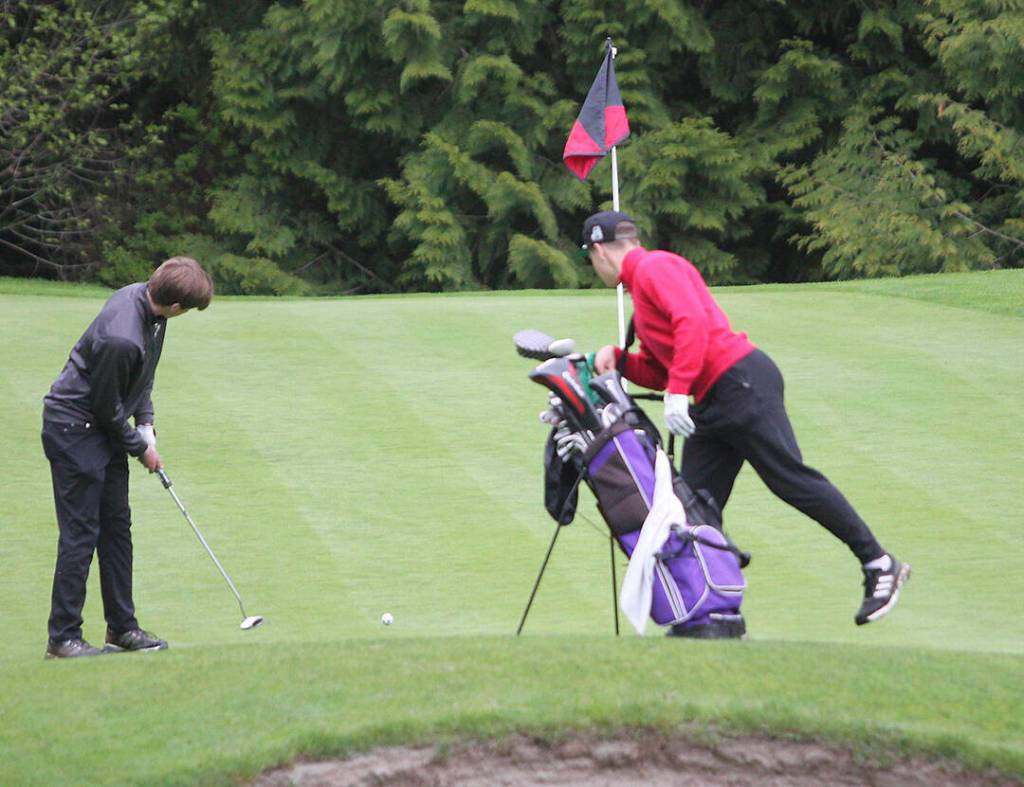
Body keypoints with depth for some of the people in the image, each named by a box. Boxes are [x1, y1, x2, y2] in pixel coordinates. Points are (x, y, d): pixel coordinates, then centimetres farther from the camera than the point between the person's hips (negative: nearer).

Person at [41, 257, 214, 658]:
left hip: (103, 429, 10)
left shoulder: (145, 297, -4)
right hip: (73, 428, -10)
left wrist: (146, 425, 5)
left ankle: (122, 627, 20)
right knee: (80, 532, -7)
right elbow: (107, 406, -20)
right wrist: (140, 447, -5)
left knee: (117, 526, 13)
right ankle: (62, 637, -1)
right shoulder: (121, 338, -33)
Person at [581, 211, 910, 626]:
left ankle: (879, 564, -9)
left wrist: (678, 392, -25)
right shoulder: (642, 287, 26)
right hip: (712, 405, 10)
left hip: (742, 384, -10)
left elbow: (693, 321, -21)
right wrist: (618, 359, 8)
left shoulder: (656, 267, -4)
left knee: (791, 479, -13)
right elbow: (659, 372, 25)